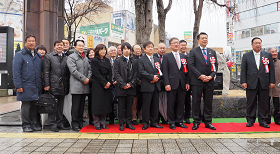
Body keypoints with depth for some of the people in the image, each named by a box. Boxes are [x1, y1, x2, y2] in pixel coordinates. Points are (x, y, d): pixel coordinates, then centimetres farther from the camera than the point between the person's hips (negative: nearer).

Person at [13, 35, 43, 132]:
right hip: (26, 87, -5)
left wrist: (42, 84, 9)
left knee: (35, 106, 10)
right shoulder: (20, 55, -1)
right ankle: (26, 125, 12)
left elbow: (42, 71, 17)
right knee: (25, 106, 2)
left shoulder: (38, 56, 15)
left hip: (37, 87, 5)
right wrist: (18, 86, -13)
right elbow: (16, 72, -6)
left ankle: (33, 124, 20)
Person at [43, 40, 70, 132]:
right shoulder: (49, 56, 1)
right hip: (53, 85, -5)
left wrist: (67, 85, 8)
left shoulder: (65, 58, 15)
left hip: (62, 86, 5)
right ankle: (53, 124, 9)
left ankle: (60, 123, 21)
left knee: (61, 105, 11)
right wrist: (47, 85, -11)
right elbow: (46, 72, -5)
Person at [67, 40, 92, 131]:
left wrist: (88, 78, -1)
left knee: (82, 106, 11)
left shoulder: (86, 58, 20)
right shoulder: (71, 57, -3)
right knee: (76, 106, -3)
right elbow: (74, 71, -12)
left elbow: (89, 69, 18)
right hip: (76, 86, -6)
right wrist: (84, 79, -12)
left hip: (85, 86, 6)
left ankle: (80, 122, 20)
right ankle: (75, 124, 6)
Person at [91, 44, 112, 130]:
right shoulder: (94, 60, -2)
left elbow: (110, 73, 11)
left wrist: (109, 82, -5)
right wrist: (104, 83, -13)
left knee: (105, 104, 5)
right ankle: (97, 123, 7)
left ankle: (103, 122, 14)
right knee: (98, 104, -3)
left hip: (107, 85, 5)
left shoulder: (107, 61, 16)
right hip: (98, 85, -5)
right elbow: (96, 74, -10)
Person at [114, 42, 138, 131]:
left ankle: (129, 123, 17)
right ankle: (121, 124, 11)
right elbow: (116, 74, -4)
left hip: (131, 87, 2)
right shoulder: (118, 61, 4)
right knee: (121, 107, 2)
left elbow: (135, 74, 6)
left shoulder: (134, 62, 11)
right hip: (121, 88, -2)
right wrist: (123, 84, -12)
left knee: (129, 106, 8)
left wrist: (130, 84, -8)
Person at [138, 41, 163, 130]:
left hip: (156, 86, 5)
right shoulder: (141, 60, 1)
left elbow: (160, 71, 13)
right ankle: (145, 123, 9)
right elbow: (141, 72, -10)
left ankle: (154, 122, 17)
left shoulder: (157, 60, 18)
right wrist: (152, 77, -15)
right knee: (146, 105, -1)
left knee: (155, 105, 8)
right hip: (147, 86, -5)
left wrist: (157, 77, -7)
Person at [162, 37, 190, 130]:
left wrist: (187, 82, 4)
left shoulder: (183, 56, 14)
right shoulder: (167, 57, 4)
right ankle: (172, 122, 12)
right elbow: (165, 71, -3)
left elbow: (186, 71, 12)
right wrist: (167, 84, -12)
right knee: (171, 104, 2)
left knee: (181, 104, 7)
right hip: (172, 84, -3)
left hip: (182, 84, 4)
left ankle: (179, 121, 18)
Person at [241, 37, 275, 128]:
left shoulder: (268, 55, 11)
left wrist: (272, 81, 2)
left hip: (264, 83, 1)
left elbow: (271, 69, 8)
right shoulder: (246, 56, 7)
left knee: (264, 103, 5)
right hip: (251, 83, -1)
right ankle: (250, 120, 14)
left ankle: (263, 121, 16)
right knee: (251, 103, 4)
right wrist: (243, 81, -6)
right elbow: (243, 70, 3)